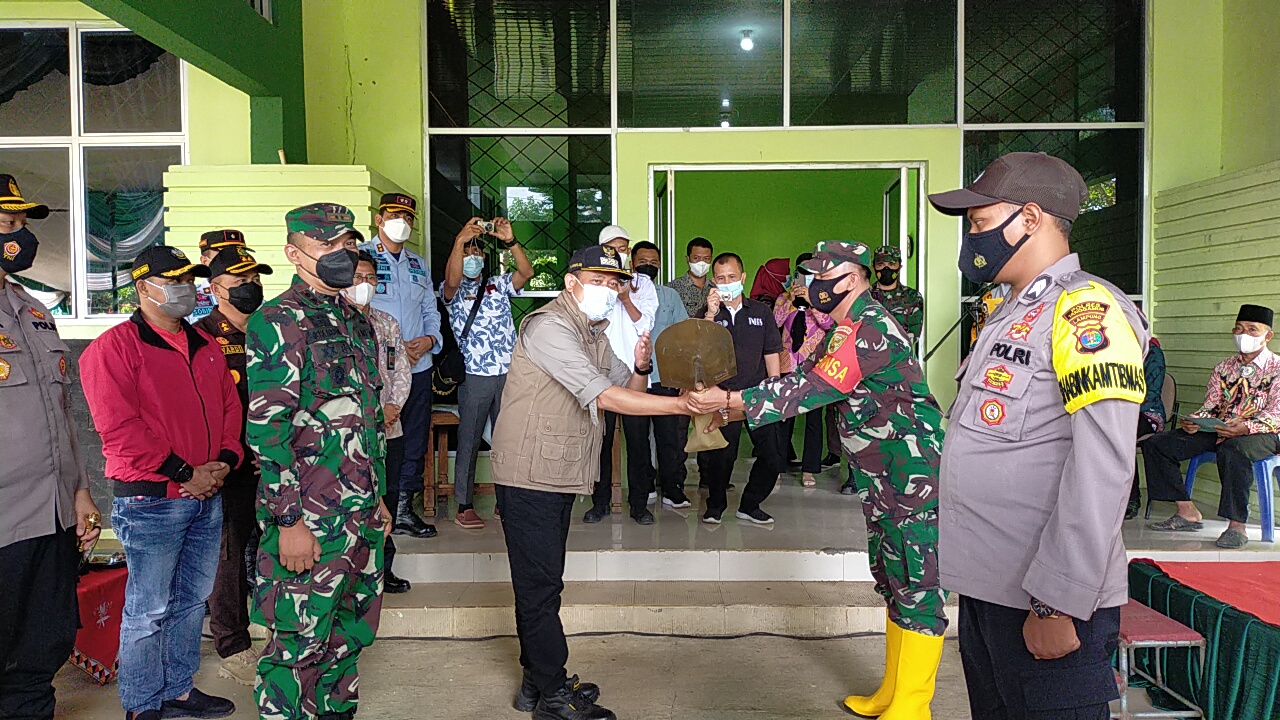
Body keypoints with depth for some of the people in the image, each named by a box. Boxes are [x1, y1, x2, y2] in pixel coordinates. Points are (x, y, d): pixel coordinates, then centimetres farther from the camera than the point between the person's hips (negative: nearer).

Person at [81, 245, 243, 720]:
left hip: (207, 494, 7)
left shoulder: (205, 345, 14)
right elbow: (118, 427, -17)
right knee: (148, 610, 4)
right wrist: (183, 473, -16)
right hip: (150, 501, -7)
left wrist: (224, 460, -1)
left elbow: (230, 406, 16)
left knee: (192, 601, 16)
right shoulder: (115, 347, -9)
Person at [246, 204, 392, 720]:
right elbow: (266, 427, -17)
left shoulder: (356, 322, 14)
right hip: (309, 520, -8)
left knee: (350, 635, 19)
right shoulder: (278, 321, -11)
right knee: (298, 645, 3)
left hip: (362, 516, 8)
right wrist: (289, 519, -19)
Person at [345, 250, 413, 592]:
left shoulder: (388, 324, 15)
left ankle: (384, 569, 26)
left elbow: (402, 371, 14)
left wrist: (393, 404, -4)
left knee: (387, 500, 12)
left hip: (390, 429, 6)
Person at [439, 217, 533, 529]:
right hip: (474, 376, -3)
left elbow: (526, 272, -4)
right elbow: (452, 280, -18)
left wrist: (510, 241, -17)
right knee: (469, 441, 3)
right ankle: (464, 506, 11)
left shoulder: (498, 284, 14)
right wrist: (460, 240, -28)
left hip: (508, 373, 3)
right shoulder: (453, 290, 6)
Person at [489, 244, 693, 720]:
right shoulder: (550, 327, -18)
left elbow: (628, 394, 14)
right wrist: (682, 404, -30)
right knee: (540, 587, 0)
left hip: (559, 477, 10)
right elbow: (602, 396, -28)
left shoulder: (595, 335, 15)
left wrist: (641, 367, -9)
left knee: (542, 584, 18)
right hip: (530, 478, -10)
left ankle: (539, 682, 30)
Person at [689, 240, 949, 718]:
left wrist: (731, 401, -24)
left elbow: (812, 390, -27)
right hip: (882, 476, 11)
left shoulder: (867, 328, -20)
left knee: (917, 585, -3)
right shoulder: (848, 328, 14)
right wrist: (729, 409, 5)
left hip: (915, 473, -11)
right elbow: (804, 378, 13)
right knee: (892, 579, 16)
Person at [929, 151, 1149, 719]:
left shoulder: (1086, 309, -13)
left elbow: (1102, 468, -21)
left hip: (1046, 601, -9)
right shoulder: (1010, 313, 17)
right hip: (986, 588, 9)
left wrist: (1058, 603, -22)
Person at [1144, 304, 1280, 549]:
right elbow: (1210, 406, 12)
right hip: (1218, 430, 6)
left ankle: (1237, 526, -32)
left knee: (1232, 451, -42)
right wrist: (1193, 421, -11)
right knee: (1155, 444, -11)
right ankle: (1187, 512, -8)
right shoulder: (1223, 368, 18)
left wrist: (1246, 427, -30)